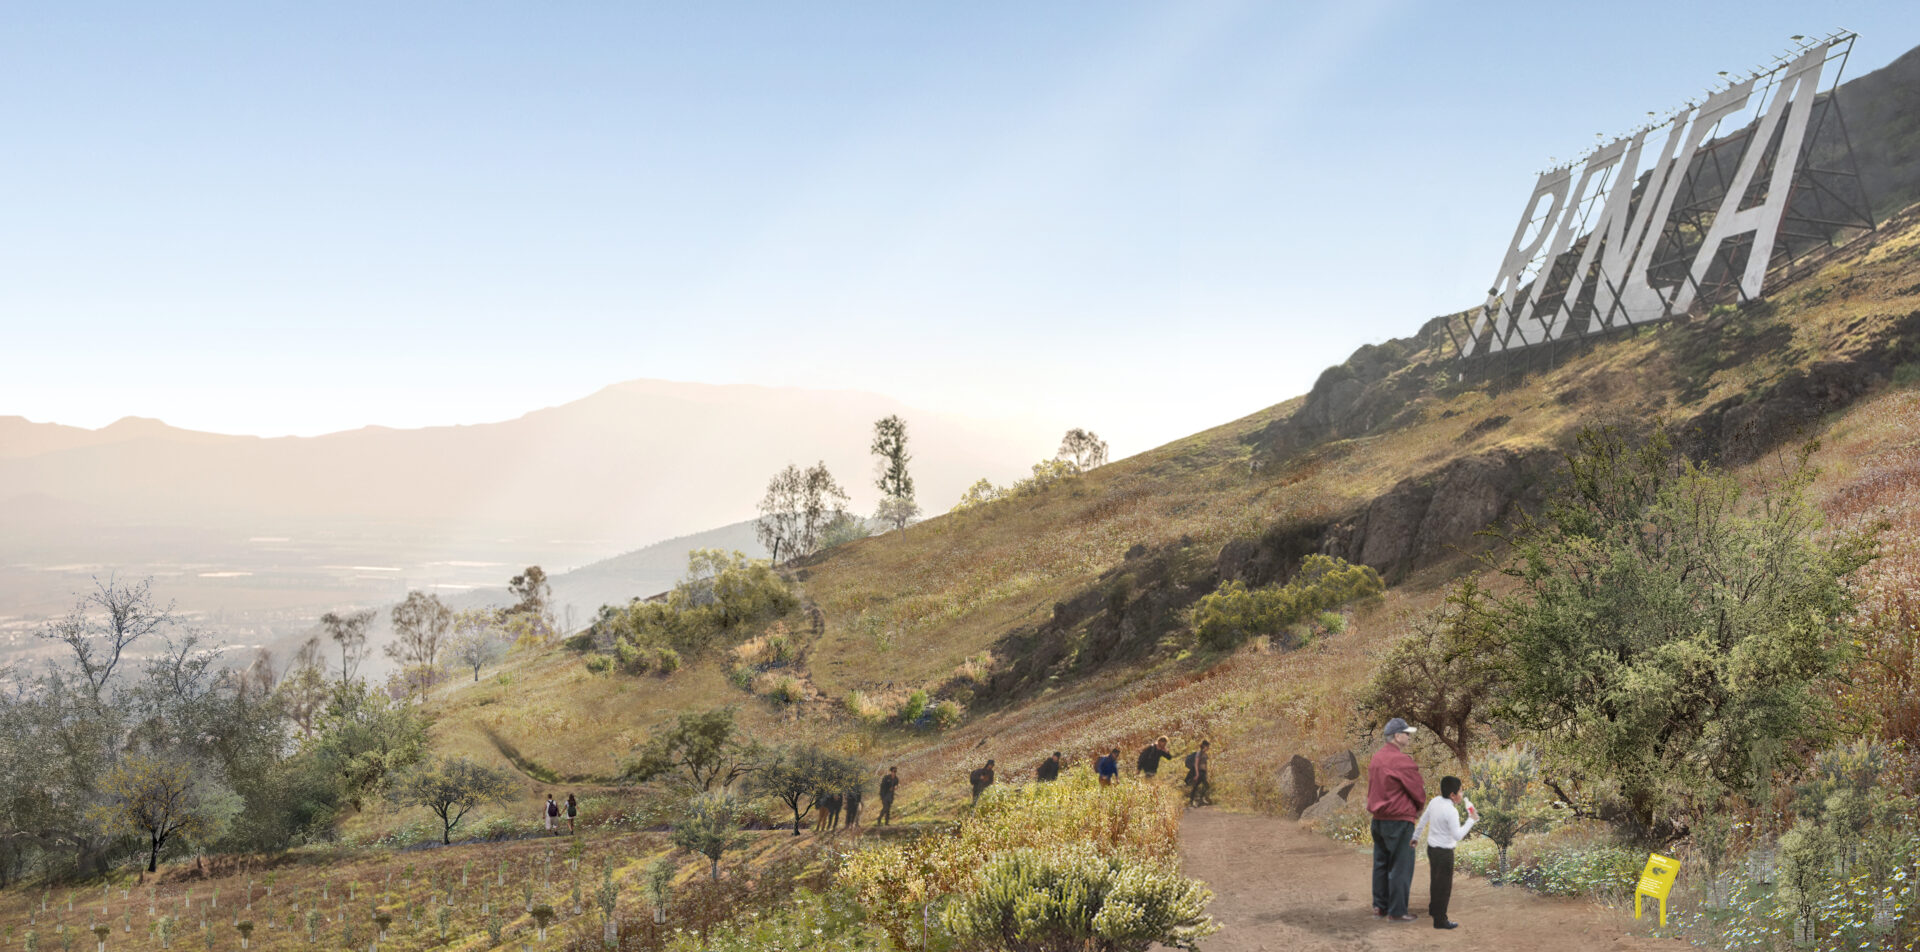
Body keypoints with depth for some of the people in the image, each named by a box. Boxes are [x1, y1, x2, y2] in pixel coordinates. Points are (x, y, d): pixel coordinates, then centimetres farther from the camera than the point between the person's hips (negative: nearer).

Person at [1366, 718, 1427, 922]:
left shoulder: (1375, 759, 9)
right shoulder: (1402, 761, -17)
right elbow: (1419, 792, -12)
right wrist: (1417, 808, 10)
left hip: (1378, 819, 9)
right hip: (1399, 821, -9)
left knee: (1381, 863, 16)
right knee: (1400, 866, -1)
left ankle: (1379, 906, 22)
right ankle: (1397, 911, 3)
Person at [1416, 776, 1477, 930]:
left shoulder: (1435, 801, 0)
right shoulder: (1451, 811, -26)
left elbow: (1423, 819, 12)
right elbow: (1457, 835, -26)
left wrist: (1415, 837, 25)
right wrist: (1471, 820, -18)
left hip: (1432, 848, 9)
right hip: (1444, 852, -9)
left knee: (1435, 880, 27)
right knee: (1444, 885, 2)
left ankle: (1434, 908, 45)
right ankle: (1440, 920, 8)